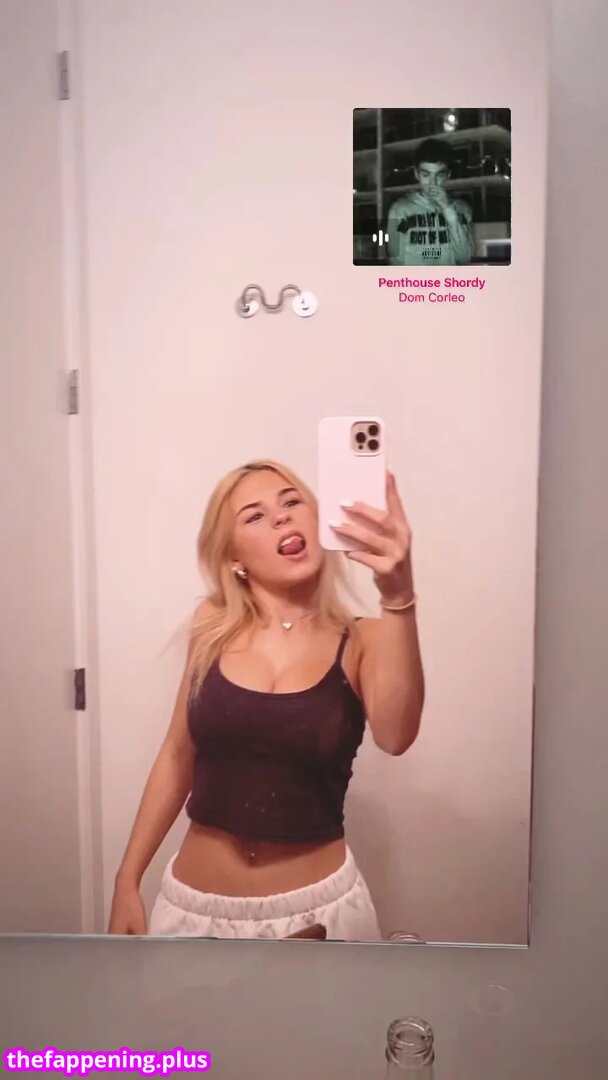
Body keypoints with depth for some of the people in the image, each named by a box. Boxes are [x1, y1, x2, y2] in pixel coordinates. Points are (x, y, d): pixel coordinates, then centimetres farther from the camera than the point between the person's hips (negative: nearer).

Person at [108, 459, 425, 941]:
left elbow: (395, 735, -29)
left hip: (316, 906, -2)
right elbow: (179, 756, 5)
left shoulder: (361, 642, -10)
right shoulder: (214, 629, -4)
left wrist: (398, 596, -42)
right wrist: (127, 882, 7)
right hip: (195, 903, 2)